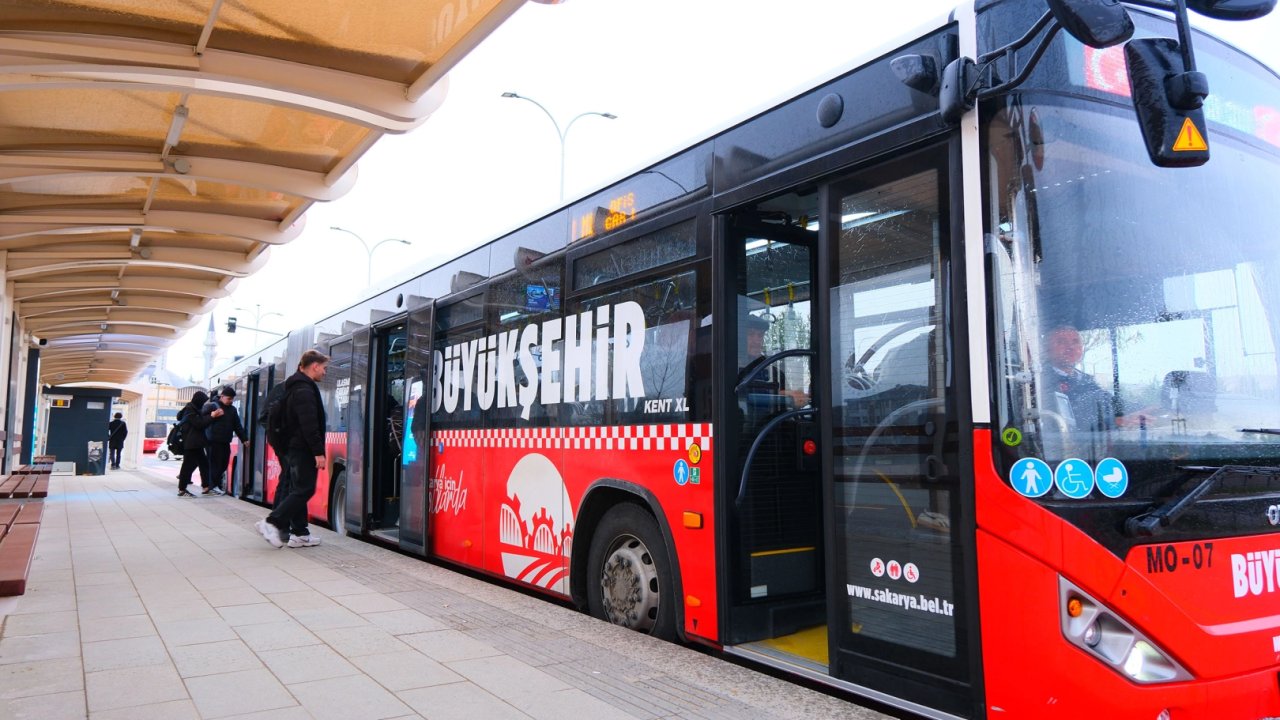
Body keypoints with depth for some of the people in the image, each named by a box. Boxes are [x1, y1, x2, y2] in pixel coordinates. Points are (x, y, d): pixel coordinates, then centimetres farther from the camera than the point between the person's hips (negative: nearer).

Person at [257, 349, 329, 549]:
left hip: (295, 448, 11)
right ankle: (272, 523, -10)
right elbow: (309, 424, -22)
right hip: (303, 449, -11)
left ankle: (299, 533, 14)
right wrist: (318, 452, -23)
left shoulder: (297, 387, 18)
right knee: (304, 489, -8)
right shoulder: (305, 389, -15)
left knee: (298, 489, 11)